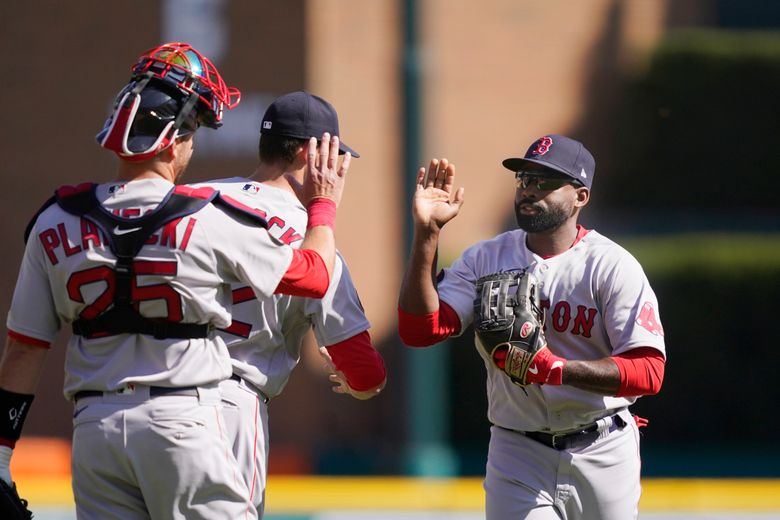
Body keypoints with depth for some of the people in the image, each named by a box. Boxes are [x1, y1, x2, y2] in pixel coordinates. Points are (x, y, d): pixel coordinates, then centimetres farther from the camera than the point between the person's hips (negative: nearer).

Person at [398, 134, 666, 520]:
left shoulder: (612, 266, -9)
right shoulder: (484, 259, 1)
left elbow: (649, 372, -18)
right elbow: (419, 329, -11)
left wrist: (556, 368, -30)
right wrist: (426, 232, -18)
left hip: (602, 455, -1)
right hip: (516, 456, 1)